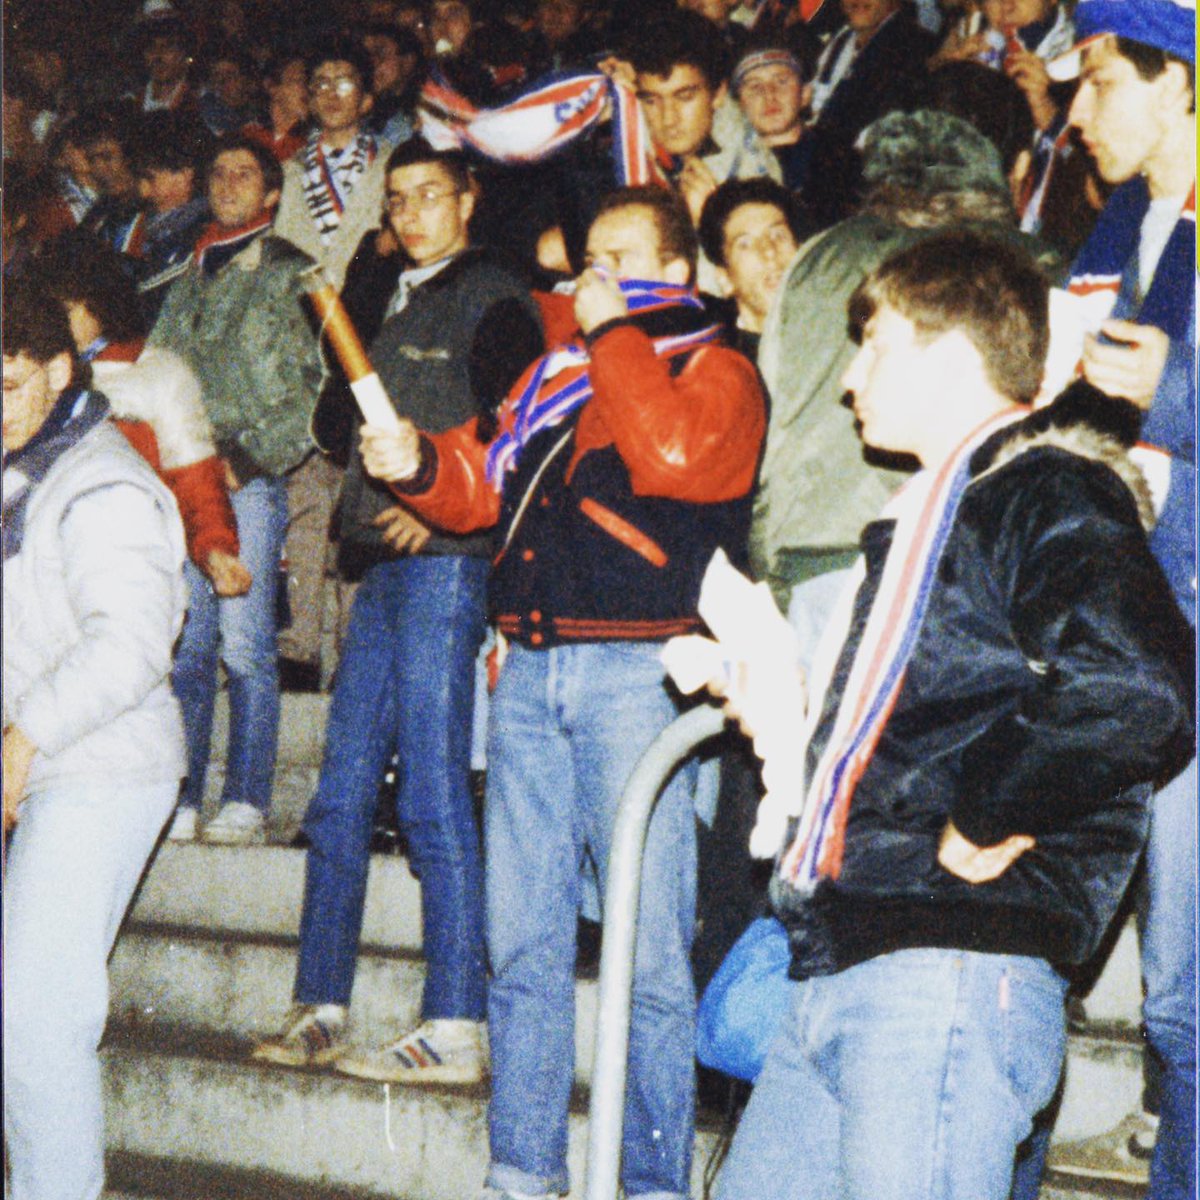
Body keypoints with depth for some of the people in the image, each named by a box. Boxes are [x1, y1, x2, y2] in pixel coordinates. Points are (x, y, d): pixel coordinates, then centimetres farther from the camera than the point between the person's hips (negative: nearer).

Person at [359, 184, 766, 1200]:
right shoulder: (553, 375, 21)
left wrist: (615, 333, -7)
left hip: (635, 670, -6)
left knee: (648, 951, -5)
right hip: (531, 668, 6)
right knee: (522, 942, 8)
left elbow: (674, 454, -18)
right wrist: (420, 462, 1)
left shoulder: (716, 371, 3)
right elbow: (483, 485, 22)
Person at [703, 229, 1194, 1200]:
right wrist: (803, 727, 19)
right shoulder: (937, 514, 25)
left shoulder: (1048, 491, -6)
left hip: (948, 979, -10)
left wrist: (980, 824, -17)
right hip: (839, 980, 10)